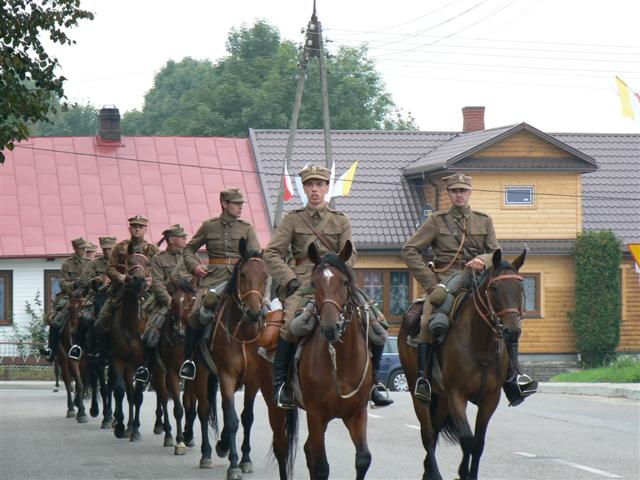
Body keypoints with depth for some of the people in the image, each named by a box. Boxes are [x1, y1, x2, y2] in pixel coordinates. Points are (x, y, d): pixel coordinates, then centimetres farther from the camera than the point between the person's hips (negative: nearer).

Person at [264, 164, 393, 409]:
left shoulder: (341, 220, 16)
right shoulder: (292, 219, 10)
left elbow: (349, 255, 5)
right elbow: (271, 254, 5)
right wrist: (290, 280, -9)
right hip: (304, 283, -3)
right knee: (291, 324, -32)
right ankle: (280, 382, -19)